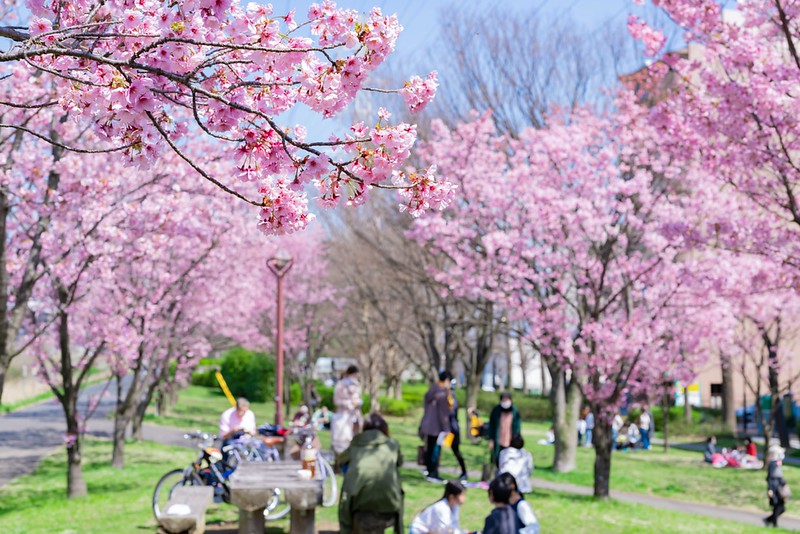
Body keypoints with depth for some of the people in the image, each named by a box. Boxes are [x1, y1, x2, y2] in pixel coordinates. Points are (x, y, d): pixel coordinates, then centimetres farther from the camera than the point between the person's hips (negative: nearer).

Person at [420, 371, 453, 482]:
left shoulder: (431, 391, 12)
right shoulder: (442, 393, -15)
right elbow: (443, 412, -17)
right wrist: (445, 429, -14)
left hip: (427, 425, 8)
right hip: (437, 427, -8)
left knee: (429, 449, 13)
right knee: (436, 450, -4)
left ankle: (429, 471, 18)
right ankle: (433, 473, -2)